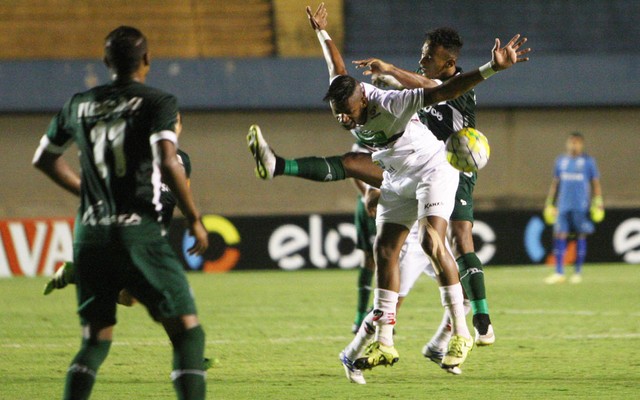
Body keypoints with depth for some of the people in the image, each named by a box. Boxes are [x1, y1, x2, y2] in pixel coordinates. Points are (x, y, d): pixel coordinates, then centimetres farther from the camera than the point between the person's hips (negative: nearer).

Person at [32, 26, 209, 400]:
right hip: (140, 232, -5)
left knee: (95, 340, 14)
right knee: (188, 332, 0)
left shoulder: (80, 105, 13)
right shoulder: (158, 103, -3)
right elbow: (168, 163, -17)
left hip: (90, 234, 5)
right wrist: (195, 220, -8)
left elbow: (45, 158, 27)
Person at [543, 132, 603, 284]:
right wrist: (549, 204, 14)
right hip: (563, 206, 3)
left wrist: (598, 203, -3)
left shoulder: (588, 161, 3)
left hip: (581, 207, -3)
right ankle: (559, 273, 0)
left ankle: (578, 273, 9)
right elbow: (555, 184, 17)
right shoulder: (561, 161, 12)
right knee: (559, 236, -4)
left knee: (581, 237, 1)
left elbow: (596, 183, 4)